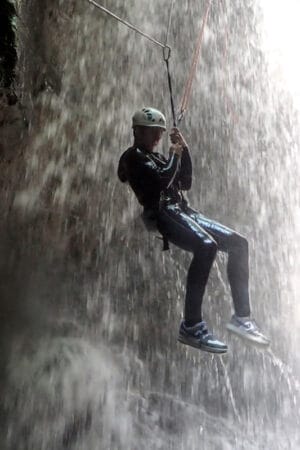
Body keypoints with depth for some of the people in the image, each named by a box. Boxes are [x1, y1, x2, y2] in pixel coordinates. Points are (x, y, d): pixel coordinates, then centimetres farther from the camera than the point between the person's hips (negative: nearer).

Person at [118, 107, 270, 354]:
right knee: (206, 246, -34)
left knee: (238, 243, 0)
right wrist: (174, 155, 3)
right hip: (162, 213, -9)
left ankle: (241, 316, 3)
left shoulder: (156, 157, 28)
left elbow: (186, 183, 22)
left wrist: (184, 150, 14)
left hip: (182, 211, 9)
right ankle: (191, 326, -29)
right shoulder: (134, 156, 3)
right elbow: (162, 181, -14)